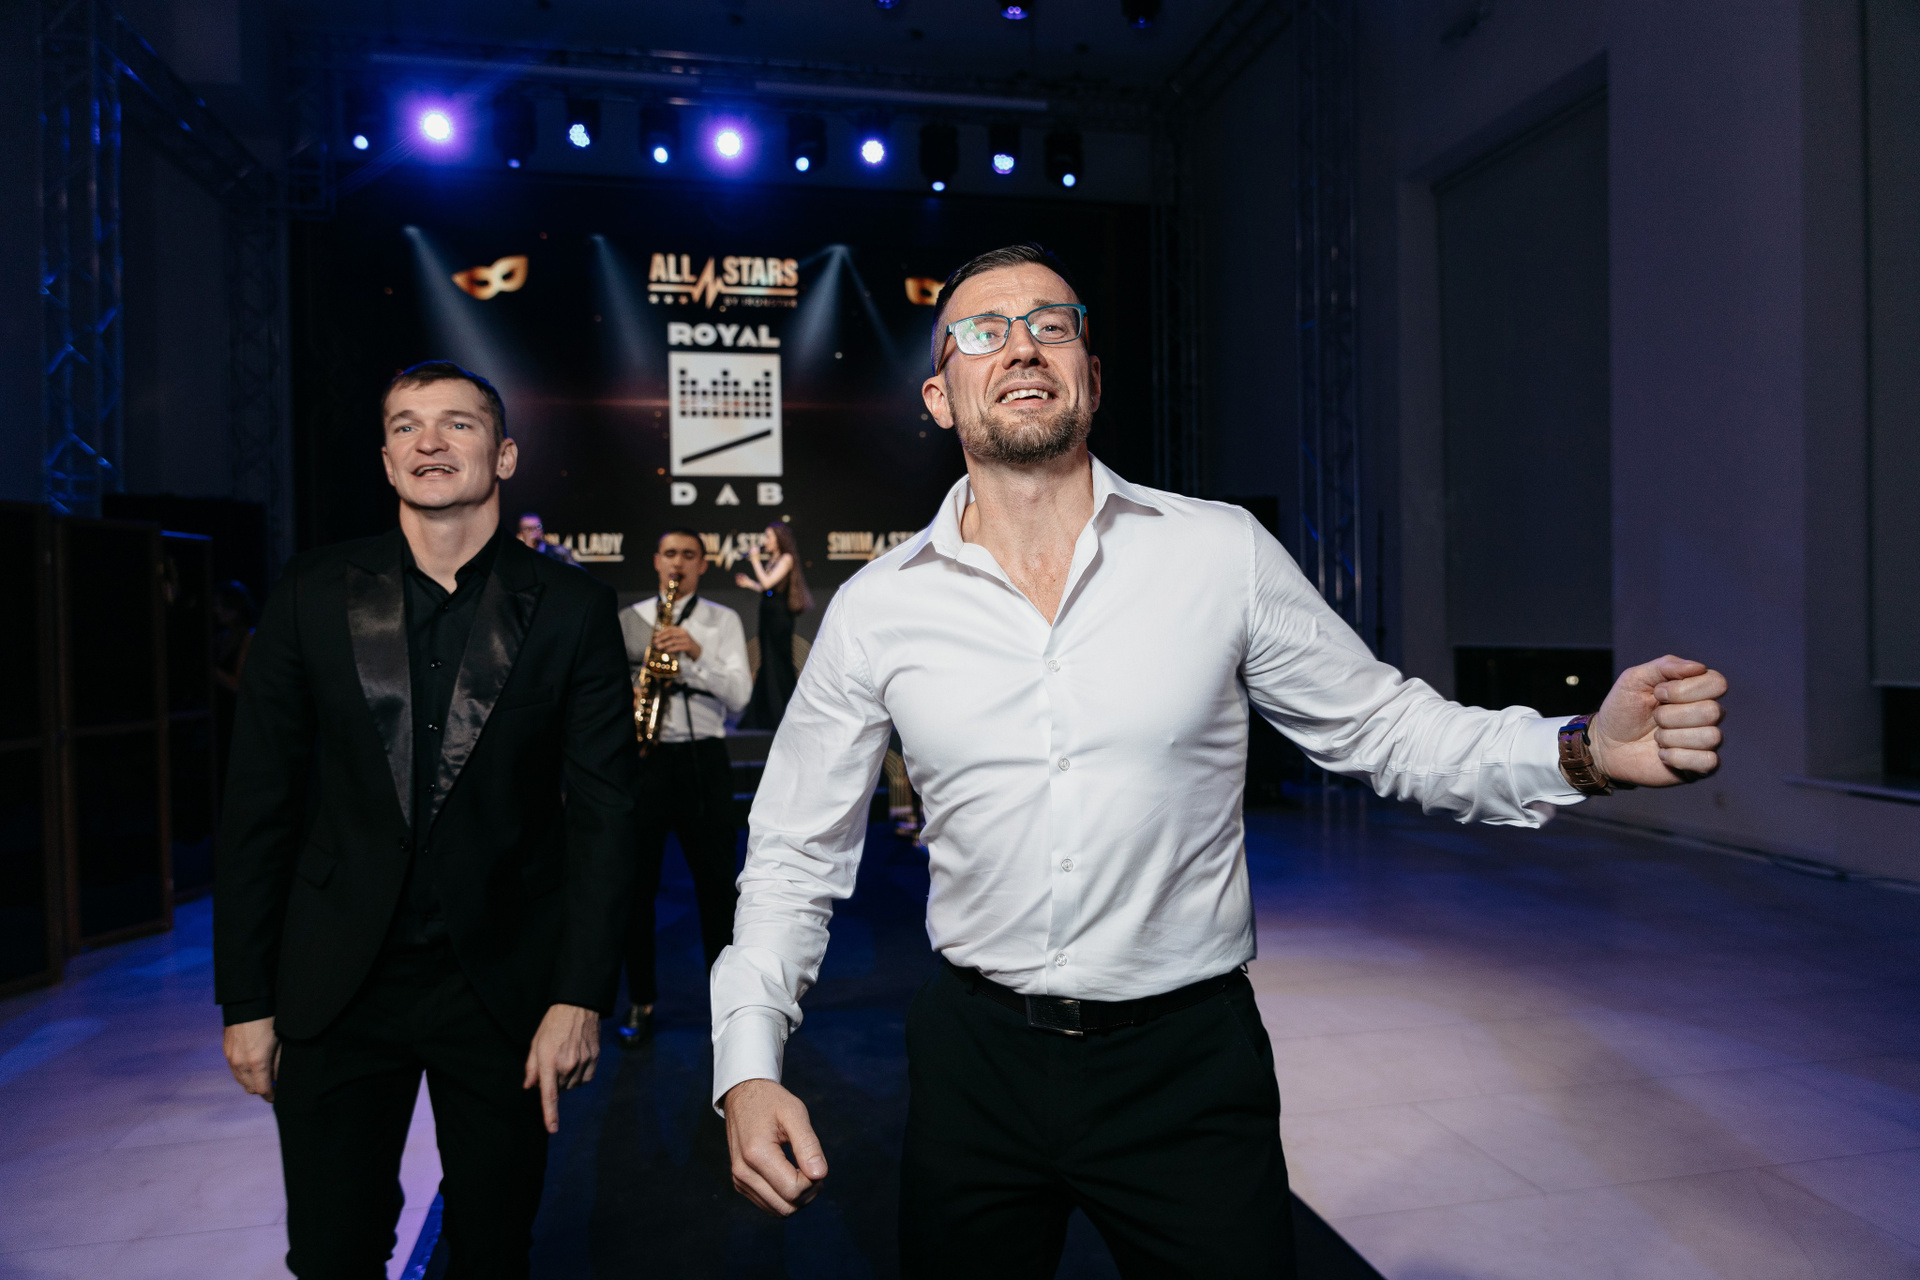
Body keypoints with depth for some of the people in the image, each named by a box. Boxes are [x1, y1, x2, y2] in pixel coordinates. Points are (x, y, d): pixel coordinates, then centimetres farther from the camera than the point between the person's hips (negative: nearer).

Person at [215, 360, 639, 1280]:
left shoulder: (571, 610, -4)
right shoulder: (312, 594, 0)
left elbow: (604, 813, -5)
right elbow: (258, 805, 2)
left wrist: (580, 996, -10)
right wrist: (245, 997, 2)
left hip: (502, 987, -1)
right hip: (335, 987, 1)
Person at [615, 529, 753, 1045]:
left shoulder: (723, 620, 7)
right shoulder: (628, 619, 10)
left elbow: (739, 696, -3)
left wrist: (697, 654, -17)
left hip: (702, 757, -1)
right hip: (641, 757, 1)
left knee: (717, 881, 4)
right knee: (636, 882, 5)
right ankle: (641, 1001, 20)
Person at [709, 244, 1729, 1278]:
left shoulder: (1223, 553, -6)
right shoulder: (874, 609, -4)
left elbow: (1382, 725, 2)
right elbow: (797, 853, 2)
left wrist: (1586, 753, -14)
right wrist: (747, 1065, -8)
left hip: (1187, 1064, -1)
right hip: (975, 1059, 2)